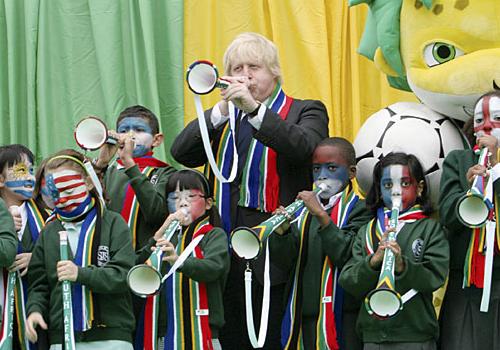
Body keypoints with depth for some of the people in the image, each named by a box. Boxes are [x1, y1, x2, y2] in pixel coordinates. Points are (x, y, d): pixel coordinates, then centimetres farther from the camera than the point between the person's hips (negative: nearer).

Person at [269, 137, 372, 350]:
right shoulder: (304, 210, 13)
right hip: (302, 315, 5)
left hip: (341, 317, -5)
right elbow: (285, 262, 3)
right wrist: (281, 232, -16)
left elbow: (348, 256, -18)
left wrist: (322, 216, -23)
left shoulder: (358, 210, -3)